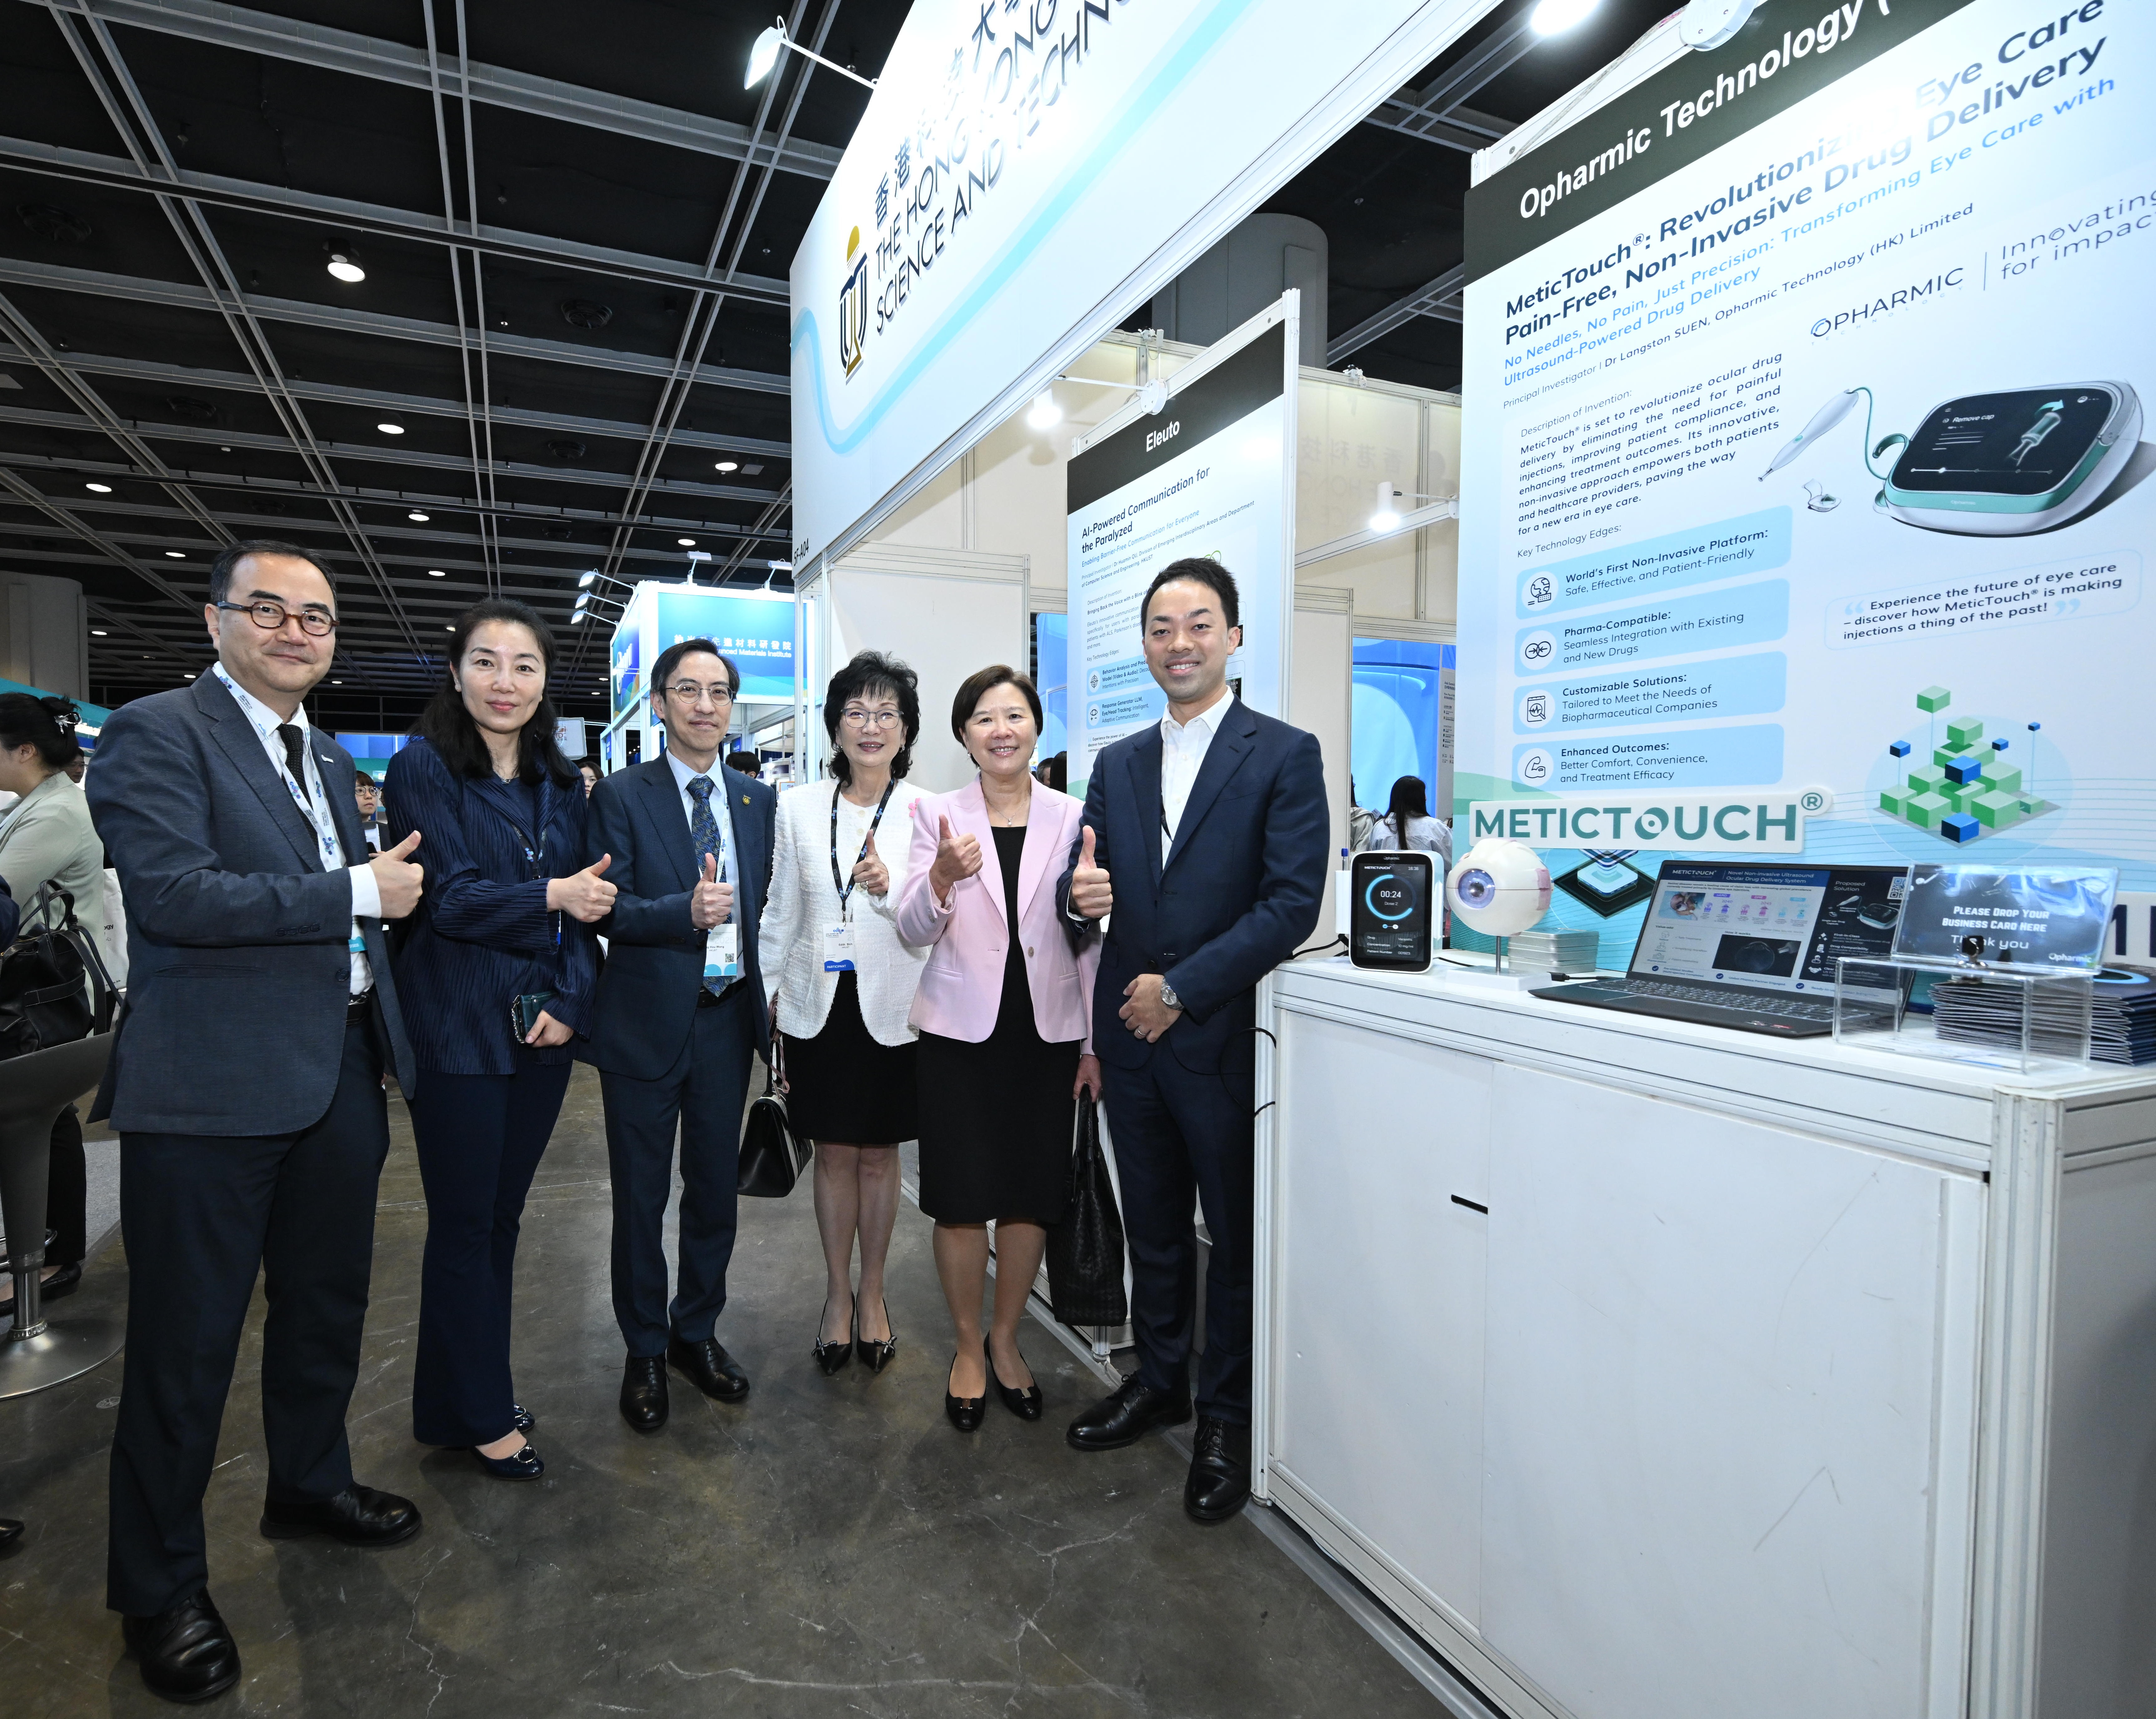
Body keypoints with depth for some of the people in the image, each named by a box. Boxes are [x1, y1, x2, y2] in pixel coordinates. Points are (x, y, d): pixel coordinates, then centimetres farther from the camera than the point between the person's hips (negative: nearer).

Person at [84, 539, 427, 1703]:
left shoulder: (328, 757, 15)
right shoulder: (156, 733, -9)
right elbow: (173, 891, -22)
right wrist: (359, 892, -18)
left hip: (337, 1073, 8)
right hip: (213, 1086, -7)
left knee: (327, 1303, 21)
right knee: (186, 1342, 6)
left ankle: (310, 1485, 43)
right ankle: (158, 1586, 26)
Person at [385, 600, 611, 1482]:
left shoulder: (561, 782, 10)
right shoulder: (423, 767, -6)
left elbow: (584, 903, 9)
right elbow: (450, 897, -14)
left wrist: (570, 1001, -4)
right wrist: (550, 895, -30)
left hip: (543, 1031, 5)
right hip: (458, 1033, -5)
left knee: (501, 1217, 15)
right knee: (463, 1225, 6)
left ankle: (477, 1394, 33)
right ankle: (477, 1416, 23)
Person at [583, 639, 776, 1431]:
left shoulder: (758, 800, 7)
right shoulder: (621, 795, -4)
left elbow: (768, 904, 9)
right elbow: (606, 906, -12)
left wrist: (769, 996, 1)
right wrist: (685, 912, -28)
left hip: (729, 1016, 4)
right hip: (647, 1021, -3)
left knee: (715, 1187, 15)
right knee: (641, 1194, 10)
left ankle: (697, 1332, 34)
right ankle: (645, 1350, 29)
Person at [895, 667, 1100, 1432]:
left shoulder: (1072, 817, 2)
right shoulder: (937, 815, 0)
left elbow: (1090, 935, 5)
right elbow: (914, 933, -5)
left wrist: (1096, 1043, 3)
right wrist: (942, 879, -26)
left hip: (1047, 1031, 1)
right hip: (962, 1030, -1)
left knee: (1031, 1196, 9)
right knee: (962, 1199, 5)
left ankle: (1005, 1341, 32)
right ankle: (968, 1347, 28)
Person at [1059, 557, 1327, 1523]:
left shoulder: (1285, 755, -7)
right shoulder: (1117, 765, 10)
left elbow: (1293, 904, -14)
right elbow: (1089, 884, 11)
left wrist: (1182, 988, -16)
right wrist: (1081, 895, -14)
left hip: (1224, 1037, -4)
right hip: (1132, 1038, 5)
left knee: (1236, 1235, 11)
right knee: (1153, 1228, 19)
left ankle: (1226, 1418, 30)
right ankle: (1159, 1380, 39)